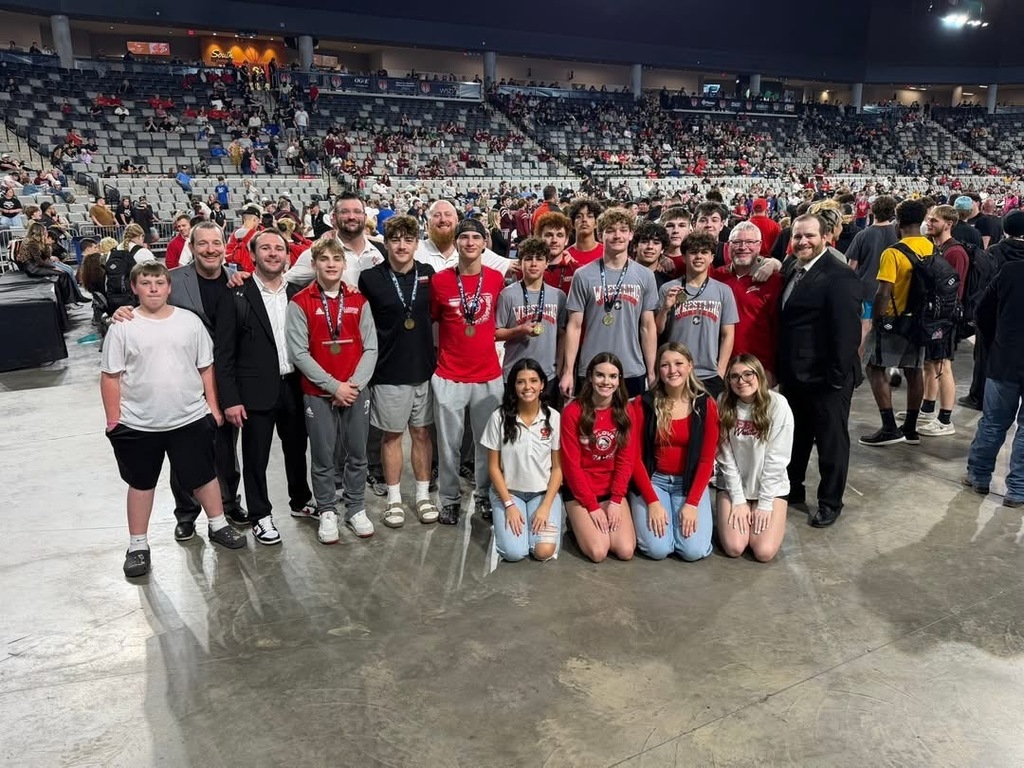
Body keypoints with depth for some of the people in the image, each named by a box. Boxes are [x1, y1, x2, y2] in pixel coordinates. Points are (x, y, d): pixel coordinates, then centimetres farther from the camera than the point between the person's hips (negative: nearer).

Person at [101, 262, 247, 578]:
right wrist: (113, 421, -5)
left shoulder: (189, 321, -1)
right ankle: (138, 545, 29)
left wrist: (213, 406, 5)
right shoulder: (122, 327, -6)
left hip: (190, 418, 1)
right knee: (141, 483, 15)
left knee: (204, 475, 14)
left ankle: (218, 526, 35)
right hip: (138, 424, -1)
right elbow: (111, 377, -4)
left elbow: (206, 368, 5)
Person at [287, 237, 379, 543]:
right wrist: (334, 385, -14)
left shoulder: (358, 300, 4)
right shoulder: (300, 303, -4)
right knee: (323, 458, 6)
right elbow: (299, 352, -9)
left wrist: (355, 383, -12)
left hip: (357, 391, 2)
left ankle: (356, 509, 25)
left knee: (357, 454, 10)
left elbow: (370, 348, 1)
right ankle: (327, 512, 22)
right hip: (318, 393, -2)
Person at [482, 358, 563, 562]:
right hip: (508, 491, 0)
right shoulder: (500, 417, -11)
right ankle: (505, 519, 13)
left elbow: (558, 467, -2)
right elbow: (493, 467, -4)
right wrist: (509, 505, -11)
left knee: (544, 551, -19)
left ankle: (540, 519, 12)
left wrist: (545, 507, -11)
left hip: (544, 492, 1)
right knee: (514, 552, -19)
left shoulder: (553, 417, -7)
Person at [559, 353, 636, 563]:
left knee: (626, 551, -13)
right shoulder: (573, 411, -14)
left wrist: (615, 500, -10)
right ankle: (577, 522, 13)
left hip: (613, 490, 4)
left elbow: (626, 459, 0)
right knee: (598, 552, -18)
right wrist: (592, 506, -13)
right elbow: (571, 464, -12)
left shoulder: (624, 410, 0)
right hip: (580, 491, -3)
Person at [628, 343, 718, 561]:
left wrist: (692, 503, -13)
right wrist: (652, 502, -15)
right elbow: (635, 456, -8)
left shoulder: (706, 405, -4)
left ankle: (684, 516, 17)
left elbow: (707, 459, -4)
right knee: (658, 549, -18)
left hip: (690, 482, 1)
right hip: (652, 480, -1)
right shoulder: (643, 404, -8)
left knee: (694, 551, -15)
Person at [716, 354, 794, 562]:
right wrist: (738, 501, -10)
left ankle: (764, 516, 17)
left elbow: (777, 459, -14)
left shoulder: (778, 405, -15)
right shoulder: (724, 406, -9)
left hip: (771, 487, -1)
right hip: (732, 486, 1)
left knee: (764, 552, -14)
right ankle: (727, 514, 18)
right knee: (733, 548, -13)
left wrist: (765, 504, -13)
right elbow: (726, 458, -7)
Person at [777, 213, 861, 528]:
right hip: (794, 374, 8)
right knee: (795, 436, 20)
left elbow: (847, 331, -19)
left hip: (826, 378, -7)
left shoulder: (840, 276, -15)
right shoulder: (791, 270, 9)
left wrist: (838, 375, -21)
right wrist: (782, 368, 10)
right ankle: (792, 489, 37)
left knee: (831, 440, 9)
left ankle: (830, 502, 24)